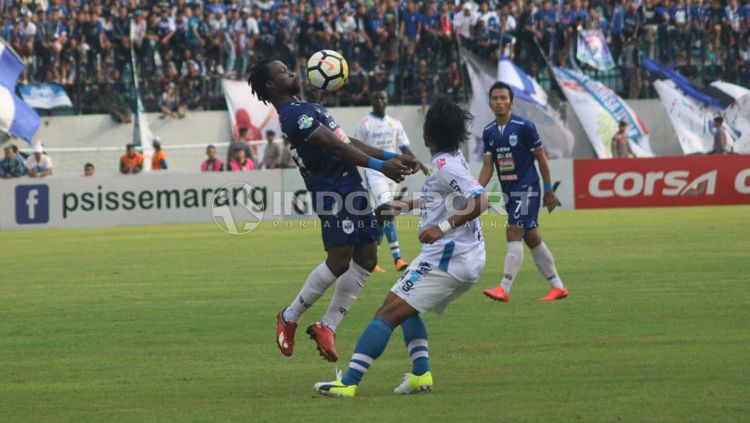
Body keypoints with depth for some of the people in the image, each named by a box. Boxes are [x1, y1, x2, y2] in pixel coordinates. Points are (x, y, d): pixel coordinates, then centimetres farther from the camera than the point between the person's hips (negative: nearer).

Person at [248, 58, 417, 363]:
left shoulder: (308, 109, 22)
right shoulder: (293, 114, -12)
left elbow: (348, 142, 22)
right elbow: (336, 147, -21)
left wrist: (391, 157, 15)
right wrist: (379, 166, -26)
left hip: (352, 188, 10)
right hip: (333, 192, -10)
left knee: (366, 259, 4)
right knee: (339, 262, -14)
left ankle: (327, 326, 8)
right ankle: (290, 318, 4)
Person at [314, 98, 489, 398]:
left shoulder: (445, 165, -15)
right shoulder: (451, 160, 15)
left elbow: (480, 201, -27)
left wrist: (443, 228, -31)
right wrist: (410, 205, 37)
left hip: (447, 258, -10)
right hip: (468, 260, 10)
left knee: (389, 312, -11)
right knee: (405, 307, 24)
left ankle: (349, 382, -16)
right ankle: (421, 373, 9)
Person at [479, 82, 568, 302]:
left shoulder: (524, 127, -11)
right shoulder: (489, 132, 6)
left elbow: (541, 158, -5)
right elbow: (488, 165, 7)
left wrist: (549, 190, -4)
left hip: (527, 188, -7)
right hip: (508, 191, 7)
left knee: (513, 235, -16)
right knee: (532, 238, 10)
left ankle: (504, 288, -20)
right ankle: (557, 286, 19)